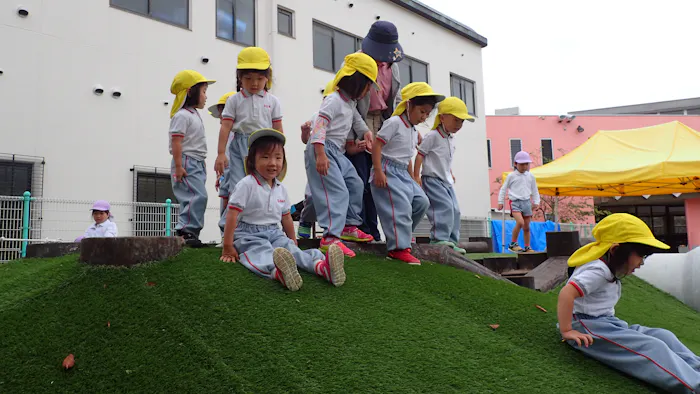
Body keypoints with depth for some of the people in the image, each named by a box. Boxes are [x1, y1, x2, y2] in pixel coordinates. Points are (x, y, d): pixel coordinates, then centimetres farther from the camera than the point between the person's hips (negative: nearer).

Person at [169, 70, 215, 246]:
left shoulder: (195, 115, 20)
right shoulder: (182, 115, -11)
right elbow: (176, 142, -18)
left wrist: (202, 164, 23)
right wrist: (178, 166, -23)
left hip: (197, 164, 10)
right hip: (187, 163, -10)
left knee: (193, 199, 9)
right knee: (198, 196, -19)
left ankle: (188, 233, 13)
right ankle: (186, 231, -18)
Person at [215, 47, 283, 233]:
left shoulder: (272, 101, 9)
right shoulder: (234, 100, 5)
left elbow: (278, 129, 11)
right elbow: (225, 127, 0)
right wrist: (221, 154, -6)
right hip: (240, 148, -1)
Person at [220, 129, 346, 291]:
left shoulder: (281, 188, 10)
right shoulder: (246, 185, -10)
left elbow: (286, 217, 21)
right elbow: (232, 215, -13)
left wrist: (293, 240, 24)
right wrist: (228, 246, -14)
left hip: (273, 233, 5)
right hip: (248, 235, -5)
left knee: (290, 248, -23)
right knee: (261, 253, -35)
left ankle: (322, 266, -52)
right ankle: (279, 272, -71)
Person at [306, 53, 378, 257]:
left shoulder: (350, 103, 16)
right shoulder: (333, 100, -15)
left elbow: (356, 118, 35)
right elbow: (319, 126, -24)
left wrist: (366, 131, 16)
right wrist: (320, 155, -34)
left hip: (337, 153, 11)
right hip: (323, 150, -11)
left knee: (355, 184, 16)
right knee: (337, 191, -19)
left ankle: (349, 226, 28)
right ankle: (330, 237, -22)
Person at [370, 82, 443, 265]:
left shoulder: (413, 131, 18)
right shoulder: (394, 122, -11)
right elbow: (377, 145, -17)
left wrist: (412, 178, 20)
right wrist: (378, 171, -23)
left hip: (403, 173, 10)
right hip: (388, 171, -9)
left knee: (421, 202, 7)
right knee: (401, 207, -15)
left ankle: (401, 233, 21)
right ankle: (399, 248, -12)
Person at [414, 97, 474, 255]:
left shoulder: (451, 138, 15)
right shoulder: (433, 136, -10)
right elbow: (420, 154, -13)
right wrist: (416, 176, -17)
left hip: (446, 181, 9)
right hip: (432, 179, -9)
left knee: (455, 211, 6)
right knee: (444, 207, -22)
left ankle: (451, 242, 12)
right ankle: (439, 237, -17)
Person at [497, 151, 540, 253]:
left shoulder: (530, 176, 10)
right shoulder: (511, 176, 0)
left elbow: (534, 190, 19)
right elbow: (504, 189, 7)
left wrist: (536, 202, 13)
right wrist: (500, 202, 6)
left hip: (526, 202, 4)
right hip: (515, 202, -4)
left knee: (527, 227, 7)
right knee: (520, 222, -24)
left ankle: (527, 247, 17)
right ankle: (513, 243, -11)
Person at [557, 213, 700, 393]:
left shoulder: (609, 270, 13)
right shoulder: (597, 270, -18)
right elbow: (566, 293, -30)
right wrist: (566, 331, -29)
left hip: (606, 323, 10)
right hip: (586, 327, -10)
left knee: (663, 336, -2)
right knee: (650, 347, -25)